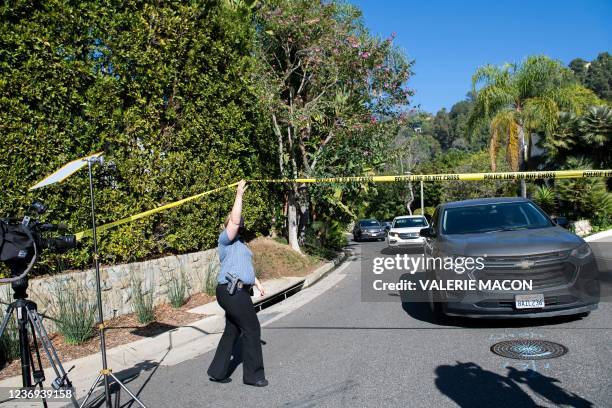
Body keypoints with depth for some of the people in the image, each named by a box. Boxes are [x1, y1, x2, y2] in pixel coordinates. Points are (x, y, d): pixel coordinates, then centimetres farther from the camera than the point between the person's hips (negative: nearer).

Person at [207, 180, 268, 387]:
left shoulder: (240, 242, 22)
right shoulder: (226, 239, -7)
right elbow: (234, 220, -24)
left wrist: (257, 283, 24)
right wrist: (239, 195, -23)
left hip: (239, 291, 10)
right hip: (232, 291, -10)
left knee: (232, 331, 14)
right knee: (252, 329, -4)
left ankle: (217, 371, 23)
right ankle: (253, 375, 7)